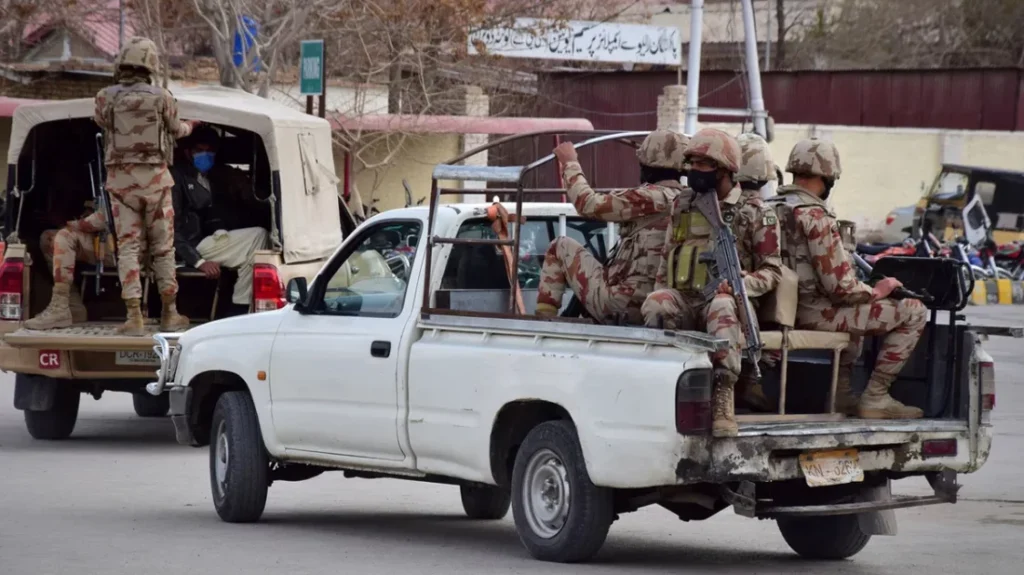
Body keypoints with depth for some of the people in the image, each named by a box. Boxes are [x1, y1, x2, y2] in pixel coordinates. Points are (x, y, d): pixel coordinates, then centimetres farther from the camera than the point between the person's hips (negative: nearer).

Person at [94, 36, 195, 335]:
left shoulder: (106, 98, -5)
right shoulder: (161, 97, -5)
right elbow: (175, 129, 12)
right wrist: (189, 127, 36)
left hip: (120, 179, 0)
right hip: (155, 178, 0)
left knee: (128, 248, 1)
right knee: (163, 248, 10)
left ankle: (134, 317, -7)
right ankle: (169, 314, 15)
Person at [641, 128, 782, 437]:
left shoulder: (754, 213, 6)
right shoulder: (683, 207, 19)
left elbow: (772, 270, 4)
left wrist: (740, 284, -16)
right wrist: (662, 292, 6)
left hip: (723, 298, -3)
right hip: (682, 298, 3)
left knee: (722, 308, -40)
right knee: (655, 305, -33)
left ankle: (722, 400, -44)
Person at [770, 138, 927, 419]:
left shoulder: (771, 208, 7)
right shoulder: (815, 216, -20)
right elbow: (839, 286, -22)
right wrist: (876, 292, -3)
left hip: (784, 309, 9)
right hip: (814, 315, -9)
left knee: (857, 310, 38)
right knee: (914, 312, -4)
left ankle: (841, 394, 29)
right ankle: (875, 397, -3)